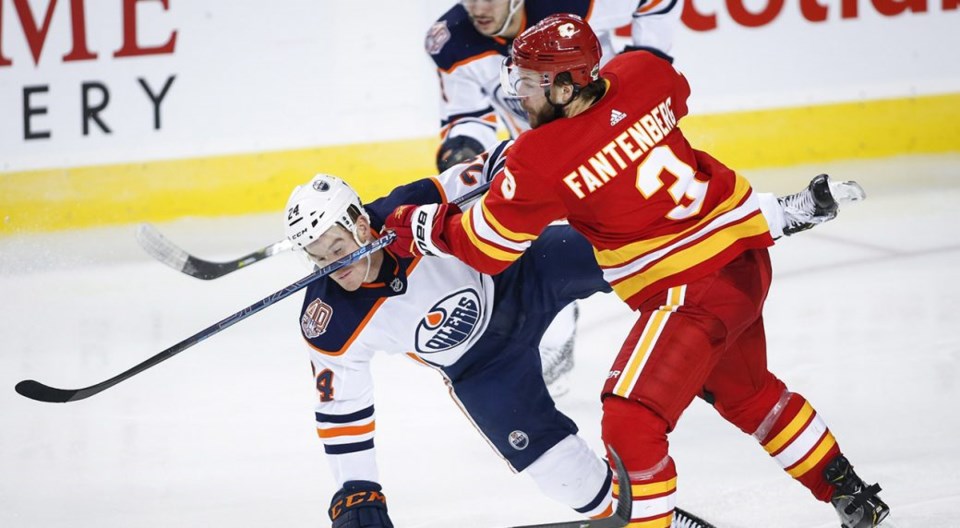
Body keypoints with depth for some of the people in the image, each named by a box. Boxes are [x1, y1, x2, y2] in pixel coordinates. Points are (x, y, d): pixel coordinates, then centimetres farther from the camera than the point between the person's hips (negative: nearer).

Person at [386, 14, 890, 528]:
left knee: (630, 418, -13)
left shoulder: (541, 161, -21)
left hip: (692, 288, -9)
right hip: (744, 257, 9)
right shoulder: (640, 74, -5)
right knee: (746, 392, 29)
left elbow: (486, 249, -10)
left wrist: (416, 226, 5)